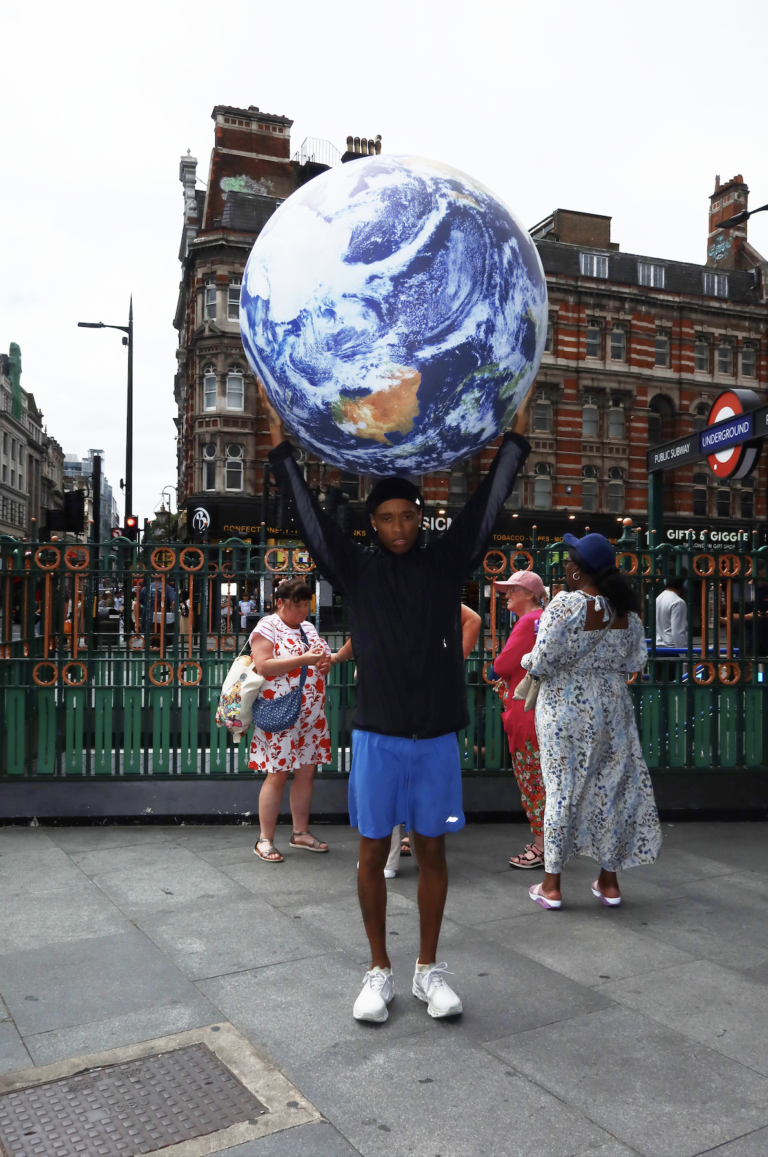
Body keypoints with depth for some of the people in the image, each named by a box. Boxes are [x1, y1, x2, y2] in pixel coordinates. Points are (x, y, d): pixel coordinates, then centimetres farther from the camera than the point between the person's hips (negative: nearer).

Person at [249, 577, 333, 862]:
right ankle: (265, 839, 8)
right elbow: (262, 666, -20)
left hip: (312, 717, 7)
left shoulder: (308, 628, 15)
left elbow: (322, 662, 23)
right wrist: (304, 659, -24)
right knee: (278, 775, -3)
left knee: (306, 772, 10)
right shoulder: (267, 627, -8)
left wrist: (325, 663, -2)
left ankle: (301, 832, 23)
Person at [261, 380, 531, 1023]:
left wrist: (516, 435, 0)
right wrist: (281, 445, -6)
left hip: (437, 734, 1)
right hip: (377, 734, -1)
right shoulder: (356, 569, 2)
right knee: (373, 852, 7)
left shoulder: (446, 564, 4)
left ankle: (428, 970, 26)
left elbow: (487, 505, 3)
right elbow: (310, 514, -2)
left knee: (431, 850, 10)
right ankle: (380, 971, 24)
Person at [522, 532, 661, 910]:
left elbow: (540, 662, -17)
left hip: (566, 709, -4)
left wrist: (525, 662, 4)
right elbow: (637, 659, 7)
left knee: (563, 788, 5)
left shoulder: (565, 604, -17)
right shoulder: (625, 609, 1)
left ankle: (551, 885, 15)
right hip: (612, 709, 5)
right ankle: (609, 881, 24)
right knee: (610, 787, 13)